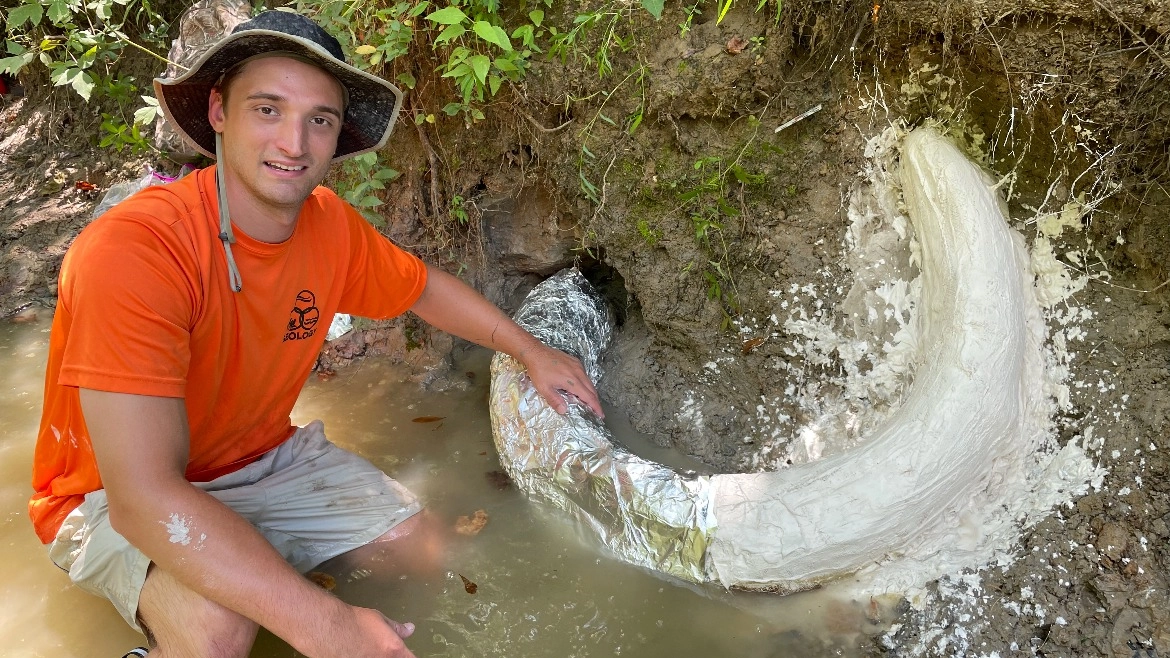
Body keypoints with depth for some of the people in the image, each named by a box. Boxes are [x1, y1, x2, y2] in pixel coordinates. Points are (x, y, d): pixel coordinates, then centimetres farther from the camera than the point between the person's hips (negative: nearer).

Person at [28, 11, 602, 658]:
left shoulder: (331, 226, -12)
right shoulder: (130, 250, -33)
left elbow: (424, 288, 10)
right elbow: (145, 497, -39)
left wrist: (530, 351, 4)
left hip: (265, 459, 6)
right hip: (117, 497, -6)